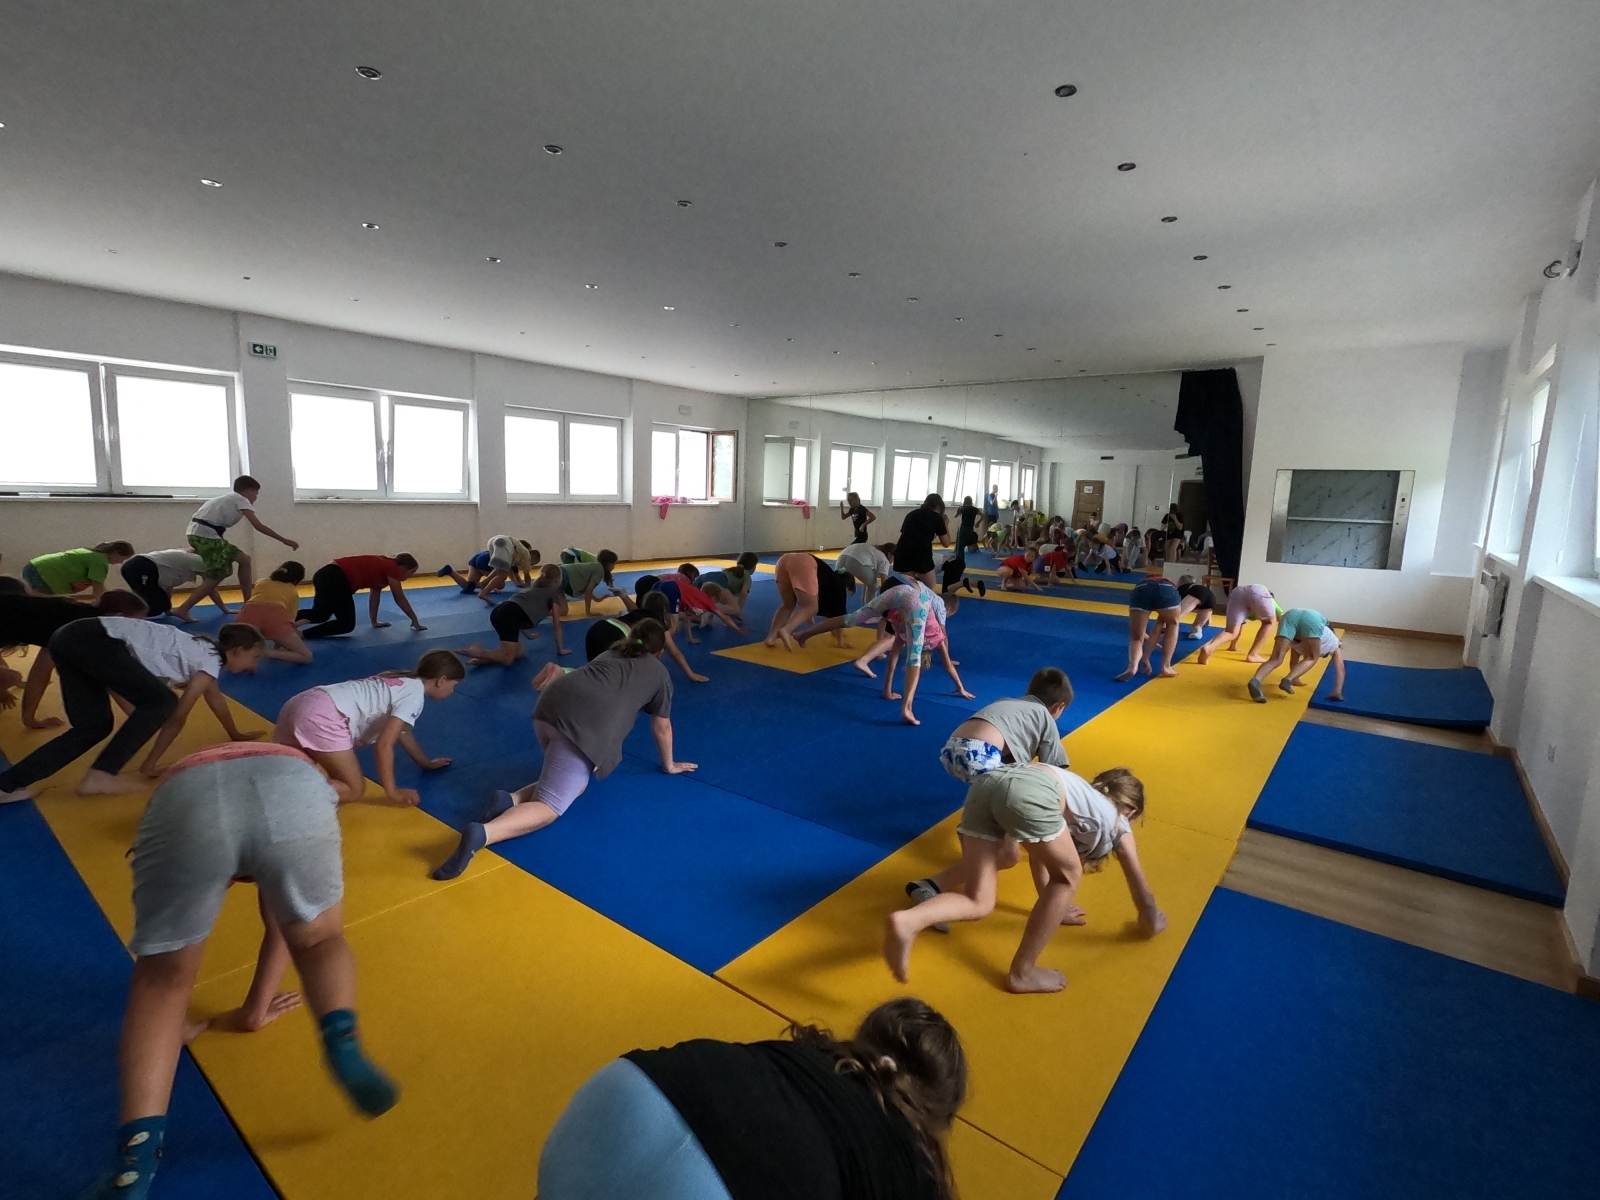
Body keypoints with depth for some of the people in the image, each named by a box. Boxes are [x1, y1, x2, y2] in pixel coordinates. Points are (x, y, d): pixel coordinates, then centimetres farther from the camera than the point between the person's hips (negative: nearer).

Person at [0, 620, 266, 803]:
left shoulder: (203, 652, 21)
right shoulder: (211, 661, -4)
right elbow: (178, 715, -4)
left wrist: (235, 736, 48)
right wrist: (150, 763, 5)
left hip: (71, 640, 9)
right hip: (95, 641, -9)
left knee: (95, 727, 9)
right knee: (160, 702, -10)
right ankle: (99, 776, -12)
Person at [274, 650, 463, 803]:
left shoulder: (404, 683, 21)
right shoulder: (415, 695, -6)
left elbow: (401, 730, 34)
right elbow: (384, 744, -12)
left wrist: (426, 763, 43)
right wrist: (393, 792, -5)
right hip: (324, 716, -10)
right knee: (353, 790, -3)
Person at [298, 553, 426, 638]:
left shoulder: (383, 566, 23)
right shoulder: (392, 569, -2)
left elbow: (375, 596, 28)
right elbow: (400, 599, 2)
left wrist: (374, 621, 32)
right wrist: (415, 620, 11)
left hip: (326, 575, 9)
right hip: (336, 579, -9)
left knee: (319, 615, 25)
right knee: (347, 624, -2)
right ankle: (302, 633, -12)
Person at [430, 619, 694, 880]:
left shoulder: (611, 653, 36)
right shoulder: (660, 673, 23)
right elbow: (662, 727, 31)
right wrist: (669, 764, 45)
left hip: (551, 705, 6)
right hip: (585, 725, -6)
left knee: (573, 782, 23)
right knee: (549, 806, -4)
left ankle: (511, 799, 0)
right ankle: (482, 833, -29)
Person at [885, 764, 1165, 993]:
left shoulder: (1086, 796, 44)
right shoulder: (1118, 823, 30)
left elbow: (1039, 852, 53)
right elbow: (1140, 886, 40)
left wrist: (1051, 906, 65)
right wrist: (1151, 924, 60)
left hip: (987, 780, 6)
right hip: (1028, 791, -6)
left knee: (977, 904, 10)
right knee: (1068, 876, 18)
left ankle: (908, 921, -15)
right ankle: (1021, 973, 17)